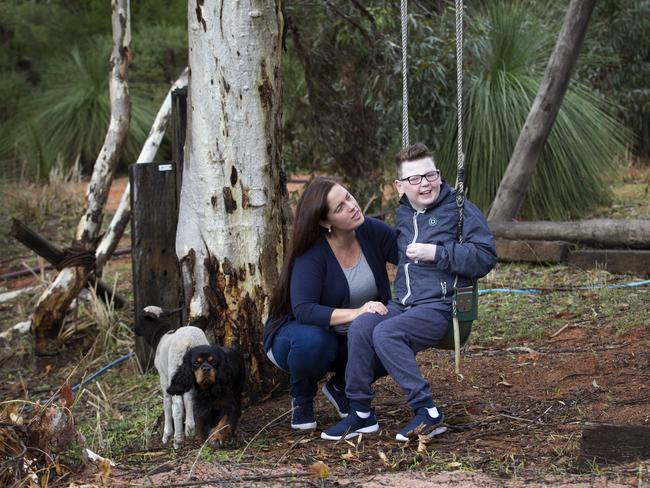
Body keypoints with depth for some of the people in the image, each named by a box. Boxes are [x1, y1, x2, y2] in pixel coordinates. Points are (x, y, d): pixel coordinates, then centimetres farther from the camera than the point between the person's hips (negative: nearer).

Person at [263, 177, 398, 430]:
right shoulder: (311, 254, -25)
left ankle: (341, 386, 6)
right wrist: (354, 313, -47)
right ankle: (302, 398, -4)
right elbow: (303, 310, -36)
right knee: (312, 341, -40)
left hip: (351, 341, 4)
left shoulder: (374, 232, -11)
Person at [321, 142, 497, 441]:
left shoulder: (460, 210, -3)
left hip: (441, 307, -6)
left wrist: (437, 253, -16)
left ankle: (427, 411, -21)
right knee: (361, 326, -20)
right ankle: (361, 413, -13)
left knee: (386, 333, -29)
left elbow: (486, 257, -12)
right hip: (403, 304, 7)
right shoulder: (403, 214, 18)